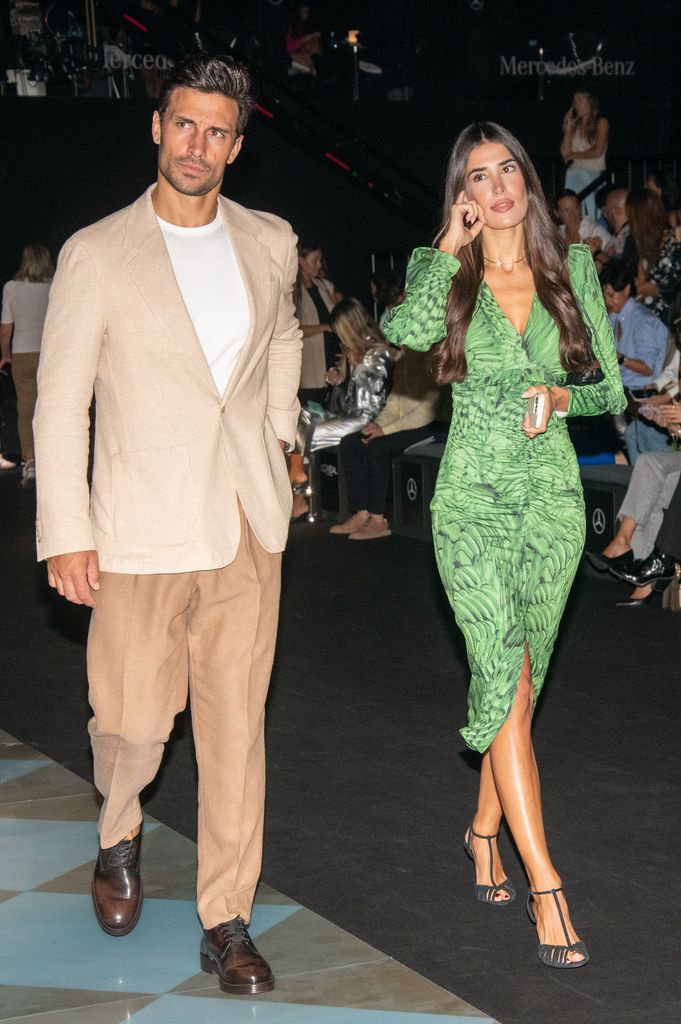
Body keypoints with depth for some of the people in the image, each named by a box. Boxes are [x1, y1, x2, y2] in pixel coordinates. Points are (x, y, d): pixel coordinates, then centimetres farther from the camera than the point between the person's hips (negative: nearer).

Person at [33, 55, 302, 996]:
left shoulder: (270, 243, 7)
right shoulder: (97, 254, -5)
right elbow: (59, 401, -4)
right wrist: (65, 533, -8)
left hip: (248, 522, 3)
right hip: (142, 528, -3)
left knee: (236, 725, 4)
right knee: (134, 719, 4)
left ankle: (227, 923, 13)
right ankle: (120, 834, 38)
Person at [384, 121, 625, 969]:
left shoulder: (573, 268, 5)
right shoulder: (442, 271, 0)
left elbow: (610, 388, 8)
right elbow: (409, 331, -24)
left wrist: (561, 396, -12)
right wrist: (451, 247, -14)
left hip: (553, 494, 3)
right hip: (473, 497, -3)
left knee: (518, 683, 12)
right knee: (507, 681, -14)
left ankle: (486, 829, 35)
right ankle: (545, 889, -13)